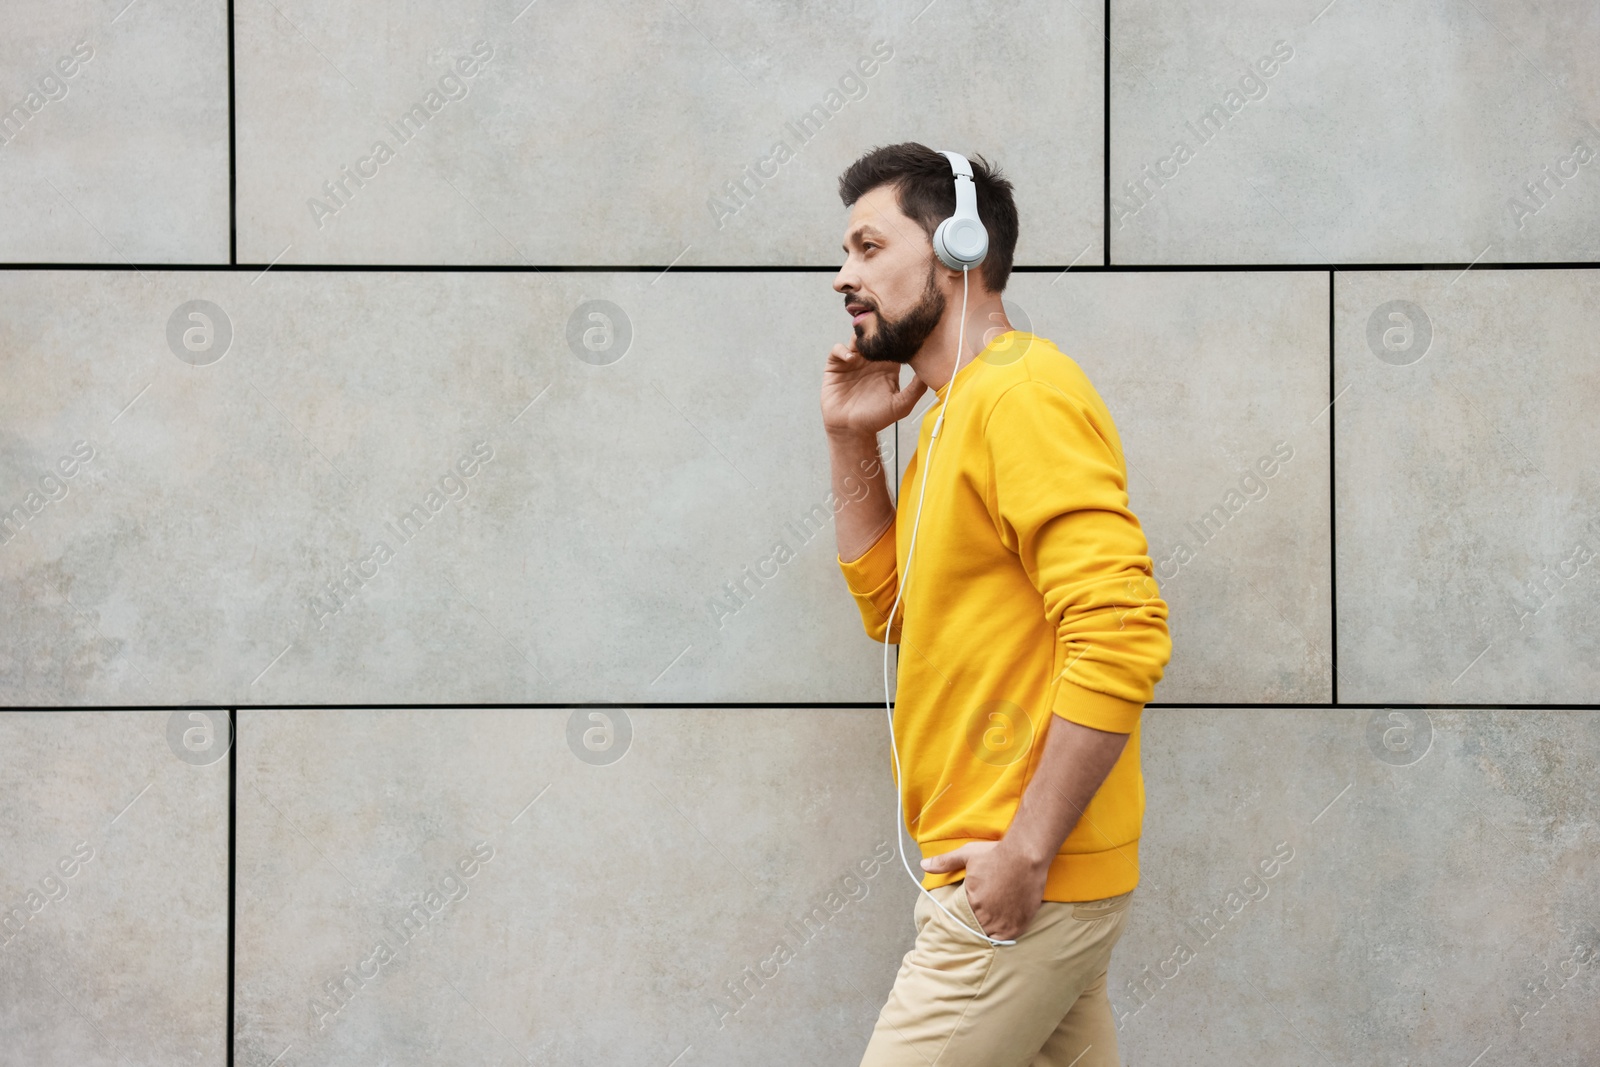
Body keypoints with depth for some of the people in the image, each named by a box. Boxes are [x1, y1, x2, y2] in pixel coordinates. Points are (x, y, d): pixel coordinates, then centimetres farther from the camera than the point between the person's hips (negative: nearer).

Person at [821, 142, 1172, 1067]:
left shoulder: (1021, 393, -16)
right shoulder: (958, 409, 16)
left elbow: (1123, 636, -25)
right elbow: (892, 607, 21)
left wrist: (1025, 852, -23)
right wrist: (854, 441, 11)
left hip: (1024, 885, -10)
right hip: (1032, 880, 10)